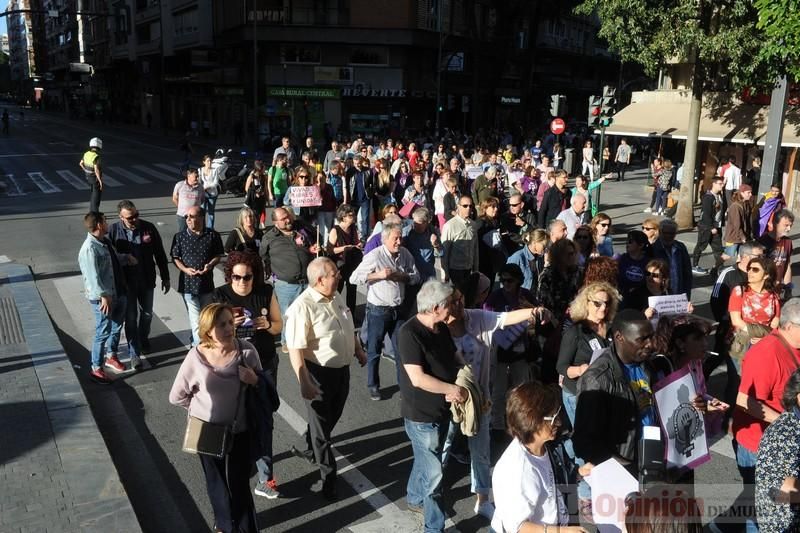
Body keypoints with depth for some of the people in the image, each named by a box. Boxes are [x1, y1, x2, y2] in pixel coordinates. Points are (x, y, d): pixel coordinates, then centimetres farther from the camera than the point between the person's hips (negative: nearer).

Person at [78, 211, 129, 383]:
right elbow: (93, 276, -26)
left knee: (117, 326, 22)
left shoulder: (105, 241, 6)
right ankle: (96, 369, 13)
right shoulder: (90, 248, -23)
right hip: (103, 297, -9)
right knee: (103, 332, 0)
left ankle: (111, 356, 43)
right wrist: (103, 296, -27)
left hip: (118, 292, 9)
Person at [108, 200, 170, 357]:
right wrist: (125, 258, -25)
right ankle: (134, 352, 18)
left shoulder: (149, 228, -9)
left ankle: (144, 339, 45)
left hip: (147, 280, 2)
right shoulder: (114, 230, -12)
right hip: (126, 282, -2)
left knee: (147, 314, 19)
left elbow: (160, 254, -1)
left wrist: (165, 277, 3)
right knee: (130, 318, 6)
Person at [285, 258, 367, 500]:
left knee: (331, 417, 23)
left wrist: (359, 351, 22)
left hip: (342, 369, 8)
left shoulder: (335, 296, 3)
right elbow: (296, 349, -25)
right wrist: (304, 382, -27)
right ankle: (328, 476, 22)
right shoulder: (302, 307, -24)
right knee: (321, 423, 8)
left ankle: (311, 450, 49)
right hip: (319, 373, -8)